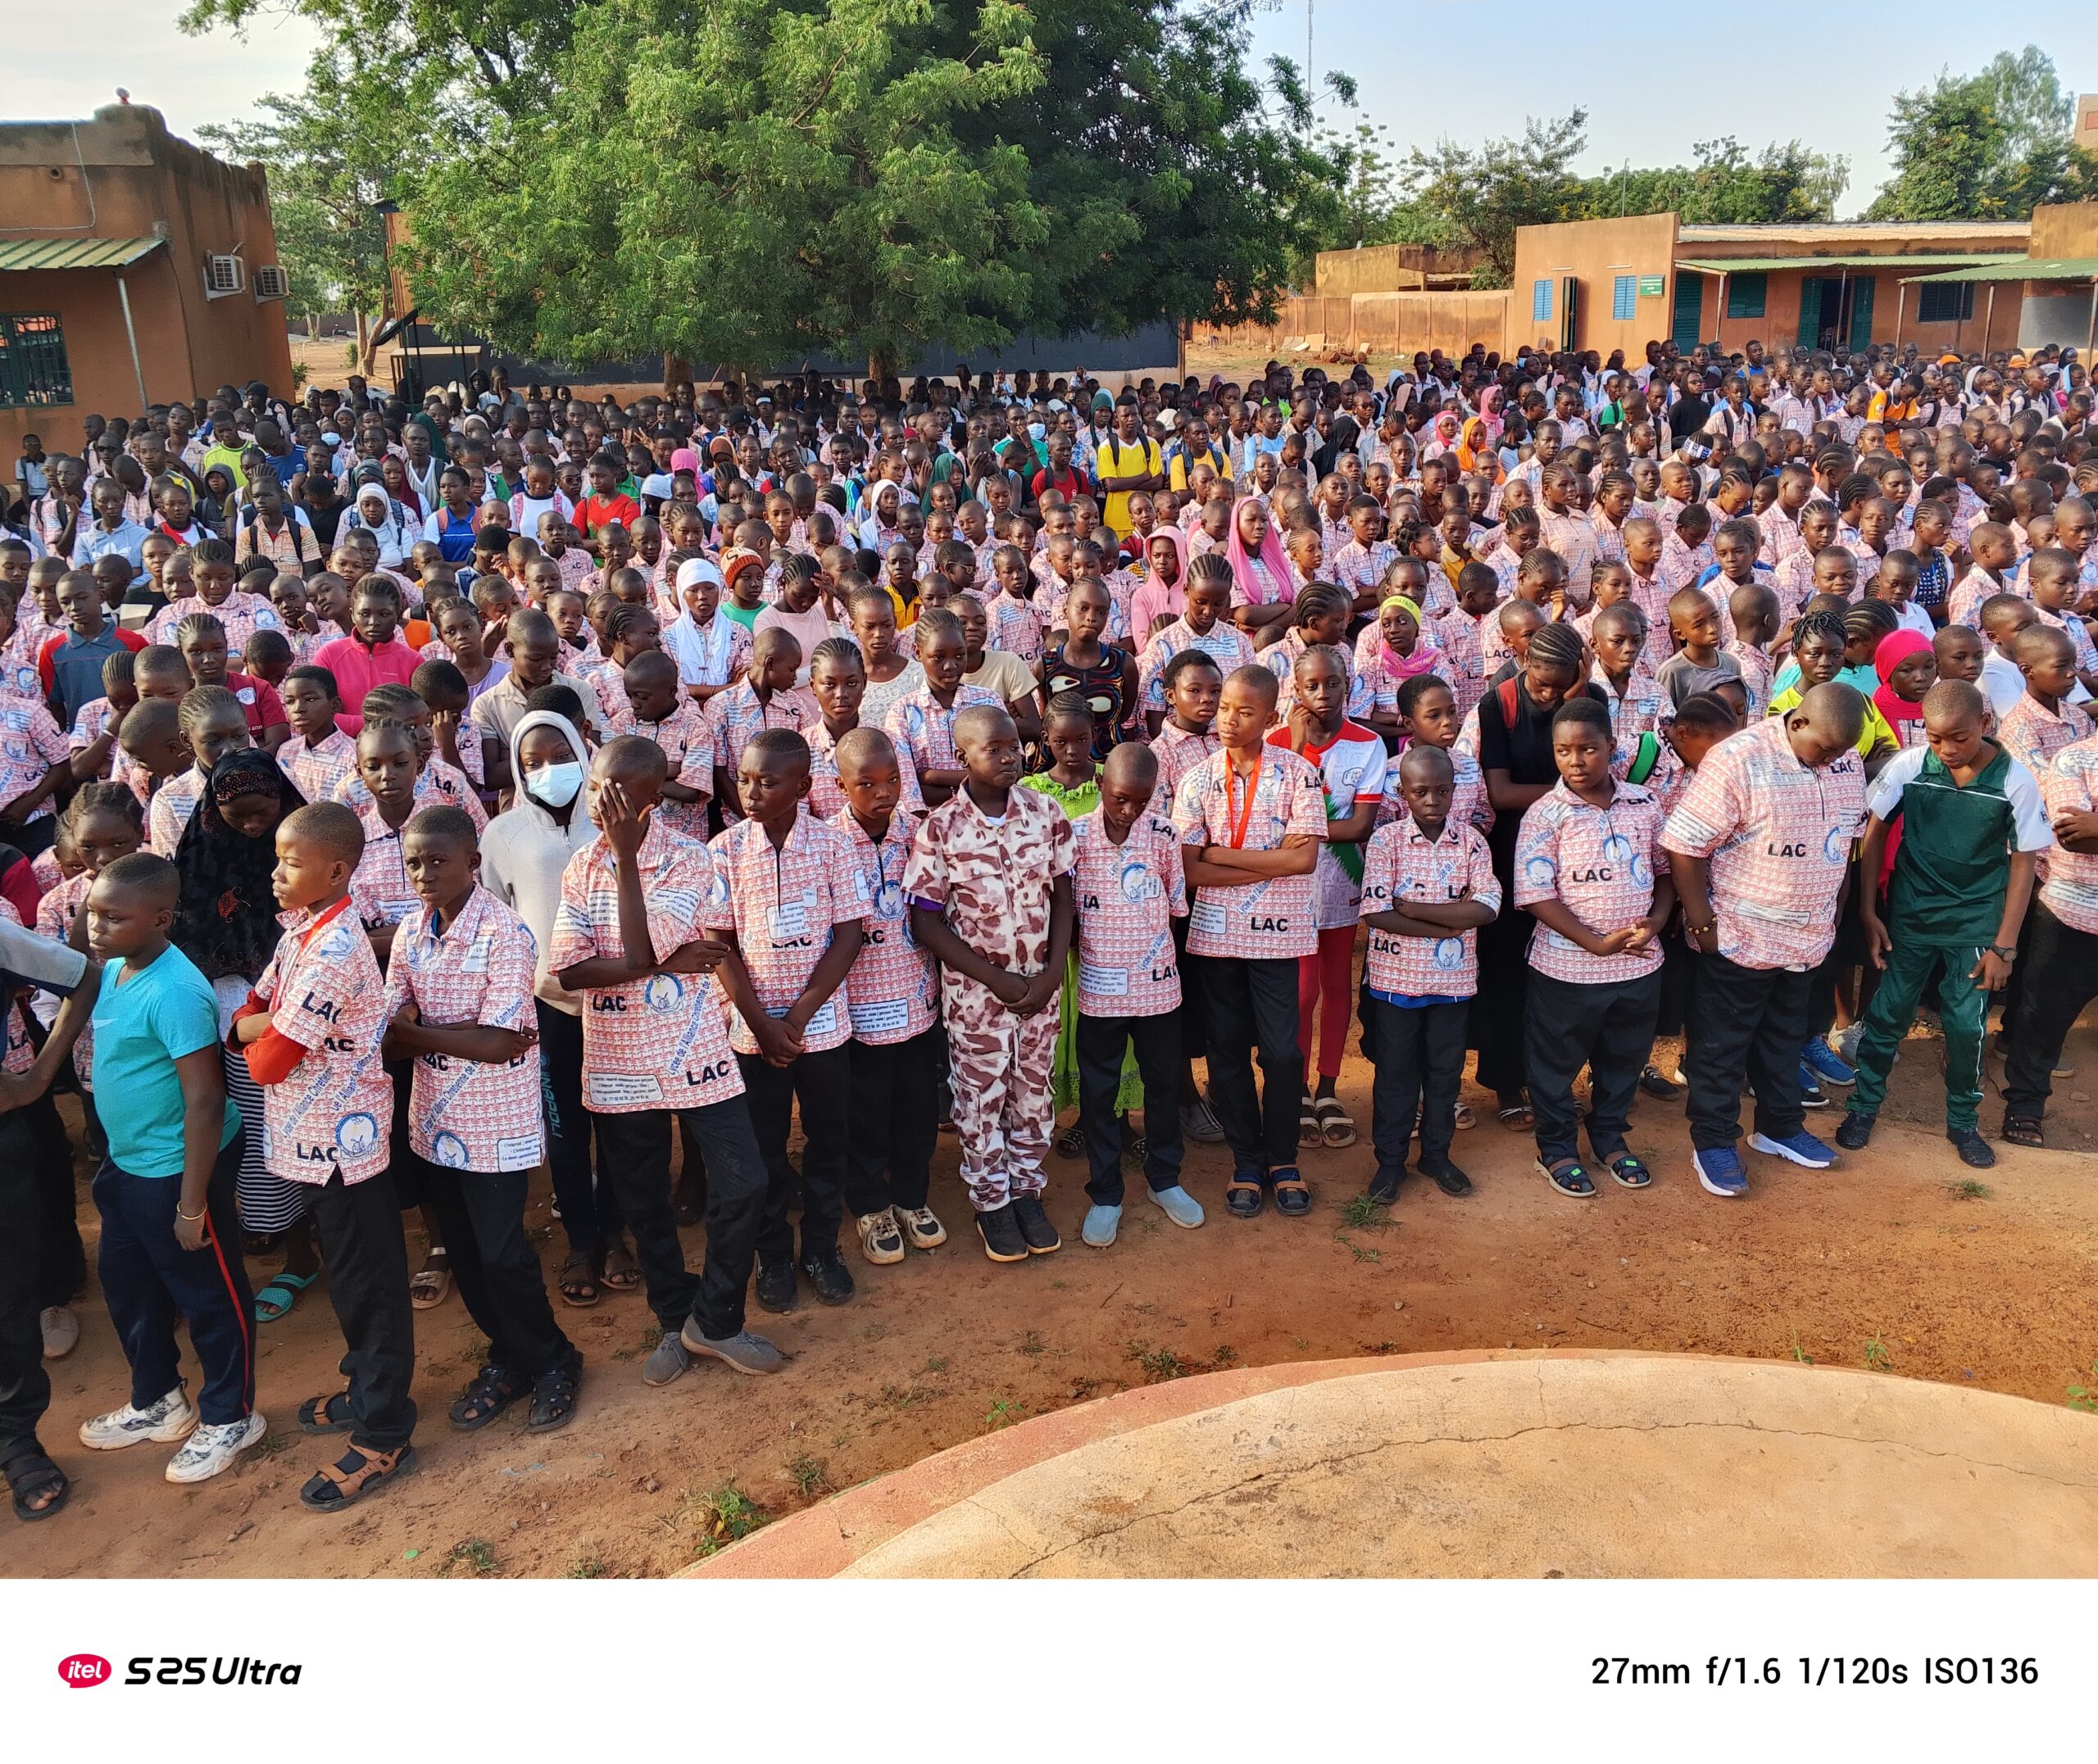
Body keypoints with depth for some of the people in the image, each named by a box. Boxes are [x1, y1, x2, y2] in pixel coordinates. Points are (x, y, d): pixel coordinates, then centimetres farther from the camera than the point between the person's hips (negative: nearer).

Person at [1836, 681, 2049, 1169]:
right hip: (1908, 915, 0)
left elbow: (2023, 862, -5)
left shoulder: (2016, 781, -12)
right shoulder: (1907, 766, -12)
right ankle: (1864, 1104, 26)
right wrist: (1869, 912, -3)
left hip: (1976, 924, 0)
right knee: (1888, 1014, 8)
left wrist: (2004, 945, -5)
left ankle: (1963, 1121, 26)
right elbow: (1874, 834, -1)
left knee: (1967, 1026, 6)